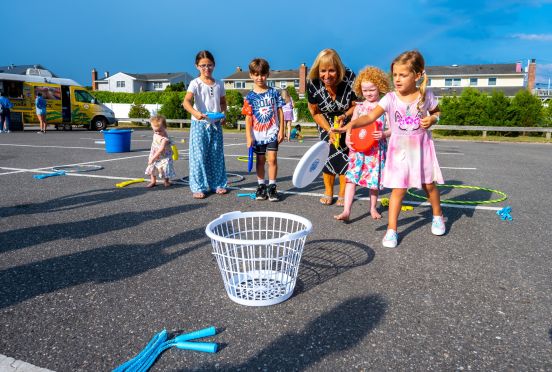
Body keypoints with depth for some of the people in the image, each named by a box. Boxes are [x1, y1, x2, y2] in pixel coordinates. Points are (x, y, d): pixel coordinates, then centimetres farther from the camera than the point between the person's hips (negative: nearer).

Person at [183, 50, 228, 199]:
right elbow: (186, 101, -20)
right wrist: (195, 112, -39)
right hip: (200, 125, -4)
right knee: (199, 156, -3)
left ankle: (218, 184, 22)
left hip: (216, 124, 4)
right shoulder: (195, 83, -6)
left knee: (216, 156, 10)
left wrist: (223, 114, -2)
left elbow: (223, 102, 19)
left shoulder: (219, 84, 8)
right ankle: (199, 187, 4)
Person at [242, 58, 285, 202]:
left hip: (272, 132, -1)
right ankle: (261, 186, 21)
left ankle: (272, 187, 4)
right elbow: (248, 118, -2)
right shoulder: (250, 96, 0)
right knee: (260, 160, 11)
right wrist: (248, 137, -7)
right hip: (257, 134, 1)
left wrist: (281, 131, -2)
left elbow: (280, 112, 3)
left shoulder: (274, 92, 1)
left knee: (272, 158, -5)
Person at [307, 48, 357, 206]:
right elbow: (315, 112, -11)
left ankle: (343, 193, 5)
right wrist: (329, 131, -20)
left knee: (345, 152, -9)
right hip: (326, 122, 1)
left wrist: (345, 116, -34)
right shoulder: (313, 84, -26)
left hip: (347, 121, -1)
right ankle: (328, 192, 14)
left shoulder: (350, 78, -31)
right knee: (328, 153, -4)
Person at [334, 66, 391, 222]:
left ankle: (373, 208, 29)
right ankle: (346, 211, -10)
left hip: (377, 149, 0)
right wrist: (348, 139, -13)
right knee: (351, 177, -9)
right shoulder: (359, 107, 6)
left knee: (375, 180, 9)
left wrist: (384, 134, -20)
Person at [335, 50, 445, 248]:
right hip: (399, 149, -1)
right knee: (398, 189, -2)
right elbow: (371, 116, -25)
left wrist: (432, 119, -10)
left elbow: (437, 111, 13)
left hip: (421, 147, 1)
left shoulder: (426, 95, -7)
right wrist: (352, 123, -42)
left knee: (429, 185, 13)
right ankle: (391, 229, 6)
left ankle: (437, 216, 40)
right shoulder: (390, 98, -12)